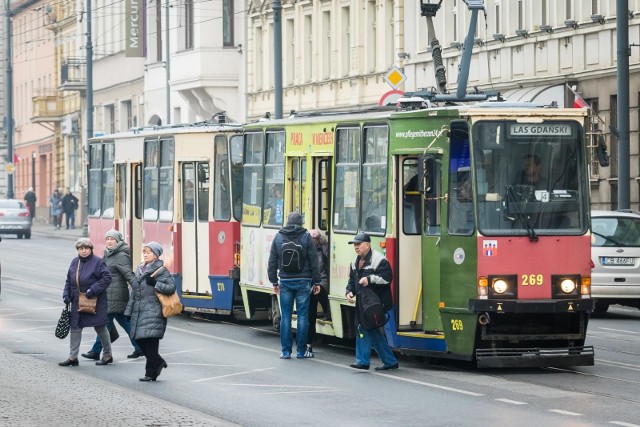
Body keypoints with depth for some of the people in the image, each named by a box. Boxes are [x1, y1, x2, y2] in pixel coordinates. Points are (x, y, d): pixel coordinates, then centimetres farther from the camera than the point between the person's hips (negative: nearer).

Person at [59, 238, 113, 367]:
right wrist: (66, 295, 3)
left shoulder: (98, 262, -10)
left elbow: (107, 278, -17)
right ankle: (73, 357, 9)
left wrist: (93, 289, -22)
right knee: (75, 327, 5)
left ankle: (107, 355, 19)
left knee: (100, 327, 5)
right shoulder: (75, 262, 9)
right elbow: (69, 280, 15)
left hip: (95, 302, -6)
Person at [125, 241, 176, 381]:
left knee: (150, 342, -8)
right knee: (139, 340, 5)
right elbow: (134, 293, 21)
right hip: (139, 312, 8)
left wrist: (155, 284, -20)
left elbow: (171, 287, -11)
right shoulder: (139, 270, 18)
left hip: (153, 313, -8)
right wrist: (129, 311, 18)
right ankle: (158, 362, 21)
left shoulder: (161, 270, -5)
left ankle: (151, 372, 0)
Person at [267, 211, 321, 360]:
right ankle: (301, 351, 5)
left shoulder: (278, 237, 4)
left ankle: (286, 351, 5)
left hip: (285, 281, 2)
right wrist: (316, 282, 3)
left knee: (286, 316, 5)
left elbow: (272, 262, 7)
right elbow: (313, 261, -3)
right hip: (303, 281, -2)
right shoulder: (306, 237, -2)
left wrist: (274, 281, 14)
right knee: (302, 316, 3)